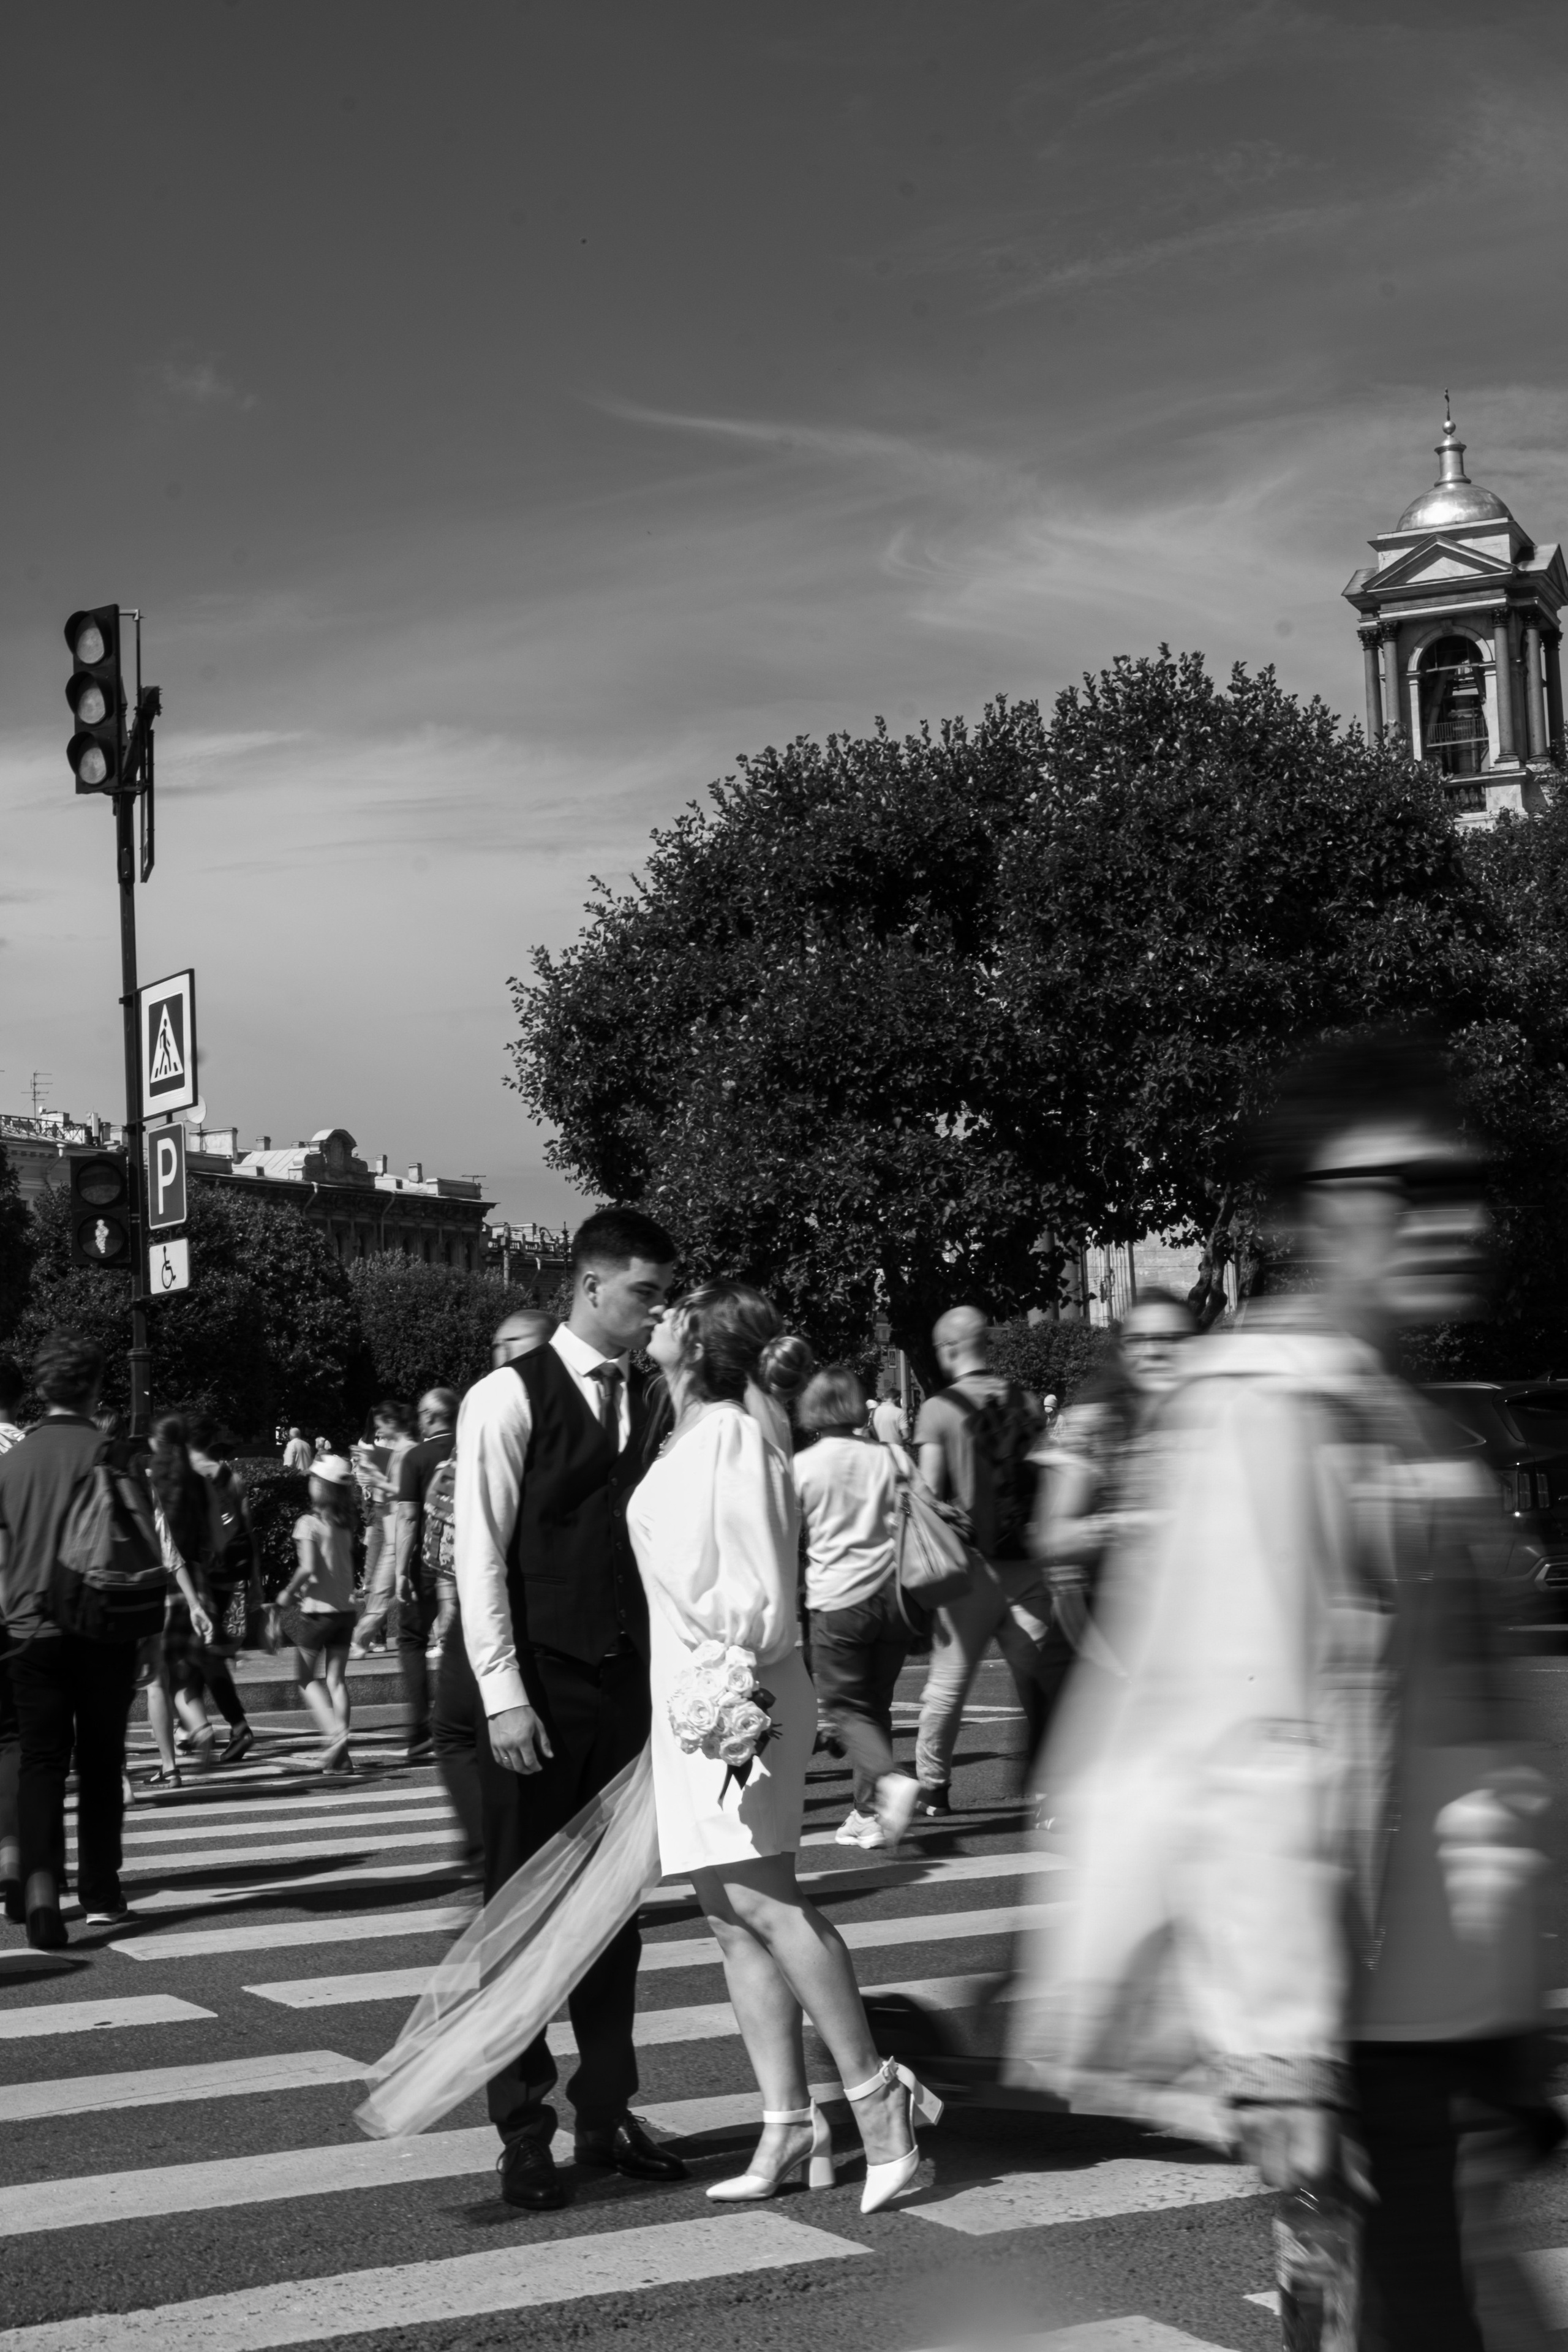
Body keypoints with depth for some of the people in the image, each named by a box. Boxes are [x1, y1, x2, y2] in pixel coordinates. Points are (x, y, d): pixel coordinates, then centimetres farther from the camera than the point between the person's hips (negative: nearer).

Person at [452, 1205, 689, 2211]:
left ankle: (609, 2112, 24)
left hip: (627, 1677, 5)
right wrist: (504, 1695, -15)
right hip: (538, 1683, -5)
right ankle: (524, 2131, 15)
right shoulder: (509, 1398, -7)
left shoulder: (650, 1399, 8)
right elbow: (480, 1555, -10)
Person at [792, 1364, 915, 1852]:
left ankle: (889, 1780, -22)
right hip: (891, 1593, 4)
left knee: (843, 1704, 3)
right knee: (875, 1704, 13)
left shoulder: (802, 1466, -4)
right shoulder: (884, 1458, 3)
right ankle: (868, 1812, 13)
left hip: (838, 1597, -3)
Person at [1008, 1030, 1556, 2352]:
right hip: (1369, 2020, -8)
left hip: (1454, 2005, 8)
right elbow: (1255, 1747, -20)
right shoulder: (1266, 1414, -13)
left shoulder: (1413, 1429, 14)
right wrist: (1282, 2059, -23)